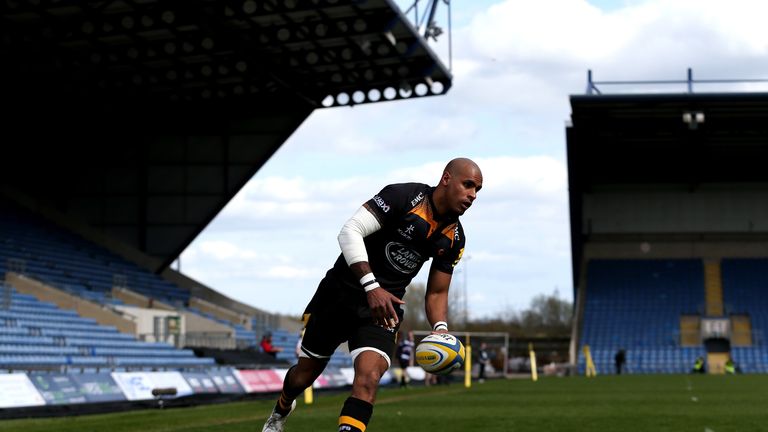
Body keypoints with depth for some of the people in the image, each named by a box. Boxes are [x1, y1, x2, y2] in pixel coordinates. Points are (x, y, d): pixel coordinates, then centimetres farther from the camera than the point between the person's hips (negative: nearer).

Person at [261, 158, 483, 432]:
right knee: (305, 374, 14)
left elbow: (436, 293, 9)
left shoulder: (454, 239, 0)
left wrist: (440, 327, -12)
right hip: (340, 293, -3)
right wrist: (372, 287, -33)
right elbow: (350, 231, -25)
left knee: (368, 380, -23)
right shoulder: (404, 196, -18)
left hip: (384, 308, 3)